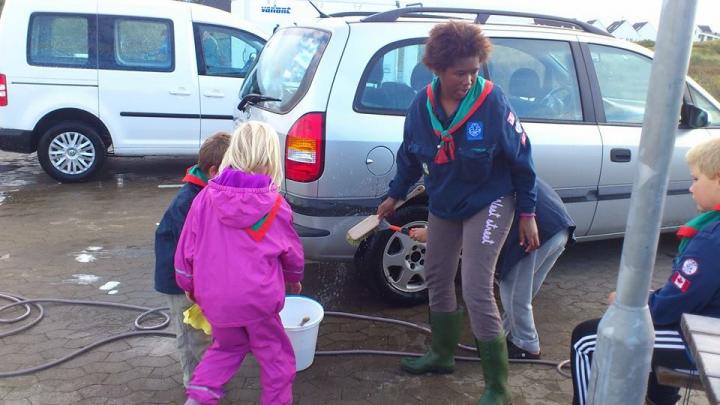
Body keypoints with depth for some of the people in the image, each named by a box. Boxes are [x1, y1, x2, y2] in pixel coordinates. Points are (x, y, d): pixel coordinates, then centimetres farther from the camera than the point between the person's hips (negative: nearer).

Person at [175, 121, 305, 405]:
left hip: (213, 297, 4)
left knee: (227, 346, 28)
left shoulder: (206, 196, -5)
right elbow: (292, 253, 4)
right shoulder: (274, 205, -9)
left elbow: (186, 248, 2)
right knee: (277, 358, 16)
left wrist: (188, 286, 19)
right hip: (257, 297, -4)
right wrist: (294, 280, 25)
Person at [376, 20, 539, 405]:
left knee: (476, 292, -11)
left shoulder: (492, 102, -22)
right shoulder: (422, 105, -10)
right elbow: (409, 155, 7)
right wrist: (394, 195, 16)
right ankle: (442, 354, 40)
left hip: (488, 205, -5)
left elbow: (521, 159, -12)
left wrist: (527, 214, -8)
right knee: (437, 278, 16)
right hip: (443, 206, 6)